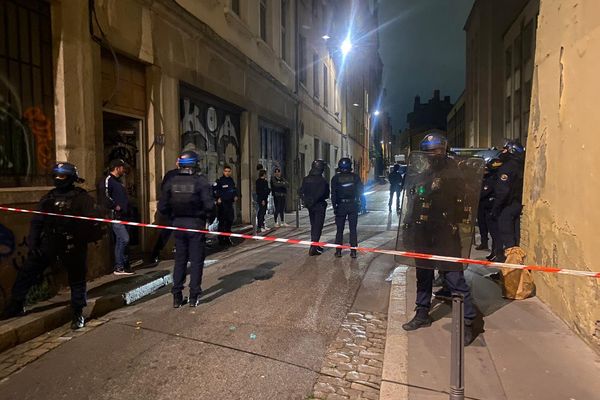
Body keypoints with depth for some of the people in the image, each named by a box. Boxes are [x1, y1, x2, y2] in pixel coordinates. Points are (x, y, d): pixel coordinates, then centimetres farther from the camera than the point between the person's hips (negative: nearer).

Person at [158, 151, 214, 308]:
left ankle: (177, 296, 18)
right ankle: (194, 296, 10)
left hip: (178, 224, 3)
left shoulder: (171, 182, -1)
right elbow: (209, 205, -17)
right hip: (196, 224, -3)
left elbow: (162, 206, -2)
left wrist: (173, 217, 13)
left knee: (179, 260, 14)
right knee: (196, 260, 7)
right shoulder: (201, 181, -11)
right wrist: (206, 216, 1)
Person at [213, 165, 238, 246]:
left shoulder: (231, 180, 14)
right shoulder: (219, 181, -8)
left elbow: (234, 189, 27)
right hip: (222, 204, -7)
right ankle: (221, 239, 3)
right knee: (222, 221, -5)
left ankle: (227, 237, 23)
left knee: (230, 220, 10)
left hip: (230, 203, 7)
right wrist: (218, 198, -16)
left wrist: (235, 196, 13)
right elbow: (214, 190, -11)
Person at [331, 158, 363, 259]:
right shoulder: (355, 177, 0)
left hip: (341, 206, 0)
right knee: (353, 229, 6)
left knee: (339, 229, 8)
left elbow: (333, 193, -5)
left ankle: (338, 251, 8)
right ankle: (353, 251, 6)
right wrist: (359, 203, 12)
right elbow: (360, 190, 1)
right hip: (353, 205, 1)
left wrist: (334, 206, -3)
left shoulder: (335, 178, -3)